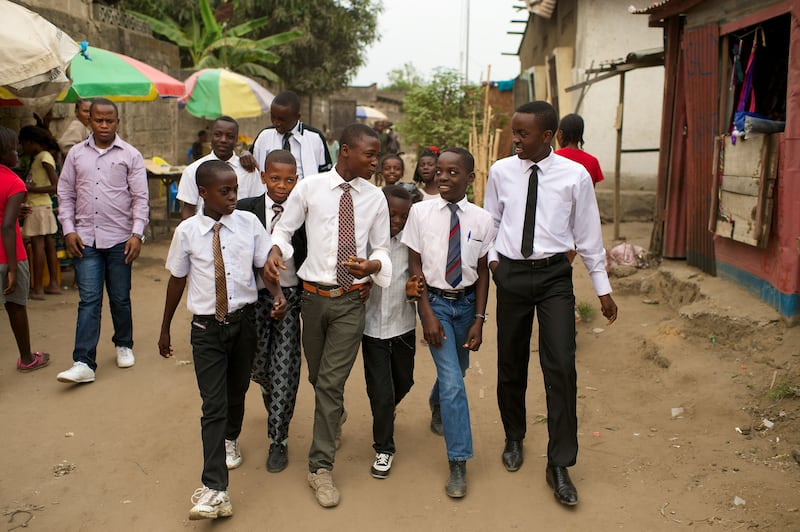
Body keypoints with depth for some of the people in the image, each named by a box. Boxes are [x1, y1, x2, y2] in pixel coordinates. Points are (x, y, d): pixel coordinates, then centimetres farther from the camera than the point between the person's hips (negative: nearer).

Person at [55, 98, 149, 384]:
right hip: (85, 239, 1)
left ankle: (123, 345, 31)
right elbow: (65, 194, 10)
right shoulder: (76, 154, 8)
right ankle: (84, 363, -3)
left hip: (119, 239, -1)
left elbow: (140, 198, -1)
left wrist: (137, 234, -10)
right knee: (89, 300, -2)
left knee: (120, 298, 9)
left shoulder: (130, 155, 1)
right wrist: (68, 230, -1)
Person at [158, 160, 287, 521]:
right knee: (213, 405, -6)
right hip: (206, 327, -2)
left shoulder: (249, 223, -4)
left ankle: (229, 440, 50)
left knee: (237, 391, 19)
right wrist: (165, 328, 10)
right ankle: (214, 490, -3)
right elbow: (177, 279, 3)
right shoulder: (187, 231, -6)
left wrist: (278, 295, -20)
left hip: (244, 321, 2)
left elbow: (265, 264, 1)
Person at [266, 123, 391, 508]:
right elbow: (284, 228, 4)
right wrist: (275, 250, -18)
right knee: (318, 377, 17)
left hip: (351, 301, -1)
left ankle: (320, 467, 8)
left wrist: (373, 265, -18)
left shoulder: (375, 197, 0)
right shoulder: (309, 188, -4)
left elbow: (381, 248, 4)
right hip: (314, 296, 1)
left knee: (331, 382, -3)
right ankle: (335, 413, 51)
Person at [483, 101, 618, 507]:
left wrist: (603, 288, 5)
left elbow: (588, 234, 1)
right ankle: (514, 439, 36)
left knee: (560, 366, -8)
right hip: (511, 274, 2)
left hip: (554, 276, -2)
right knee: (511, 363, 12)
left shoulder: (575, 176, -6)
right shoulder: (501, 171, 0)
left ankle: (559, 465, 7)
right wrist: (492, 257, 0)